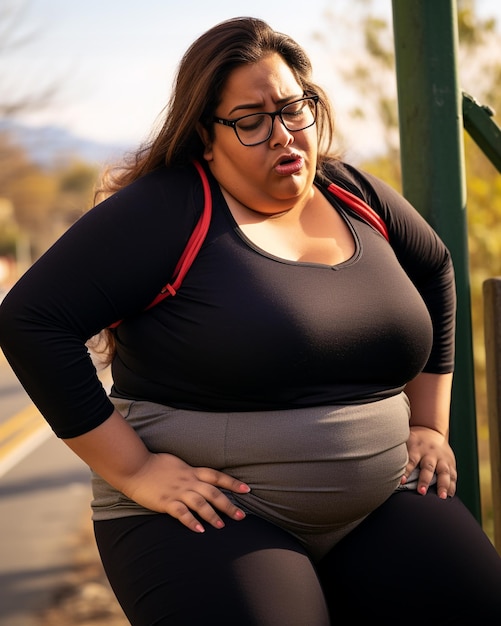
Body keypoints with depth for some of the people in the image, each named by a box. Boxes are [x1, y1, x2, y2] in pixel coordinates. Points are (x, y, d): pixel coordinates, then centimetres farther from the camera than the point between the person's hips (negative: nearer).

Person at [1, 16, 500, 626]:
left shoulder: (355, 196, 7)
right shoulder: (166, 210, -11)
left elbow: (434, 270, 25)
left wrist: (429, 425, 19)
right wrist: (133, 471, -16)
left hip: (382, 504, 5)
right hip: (211, 517, -5)